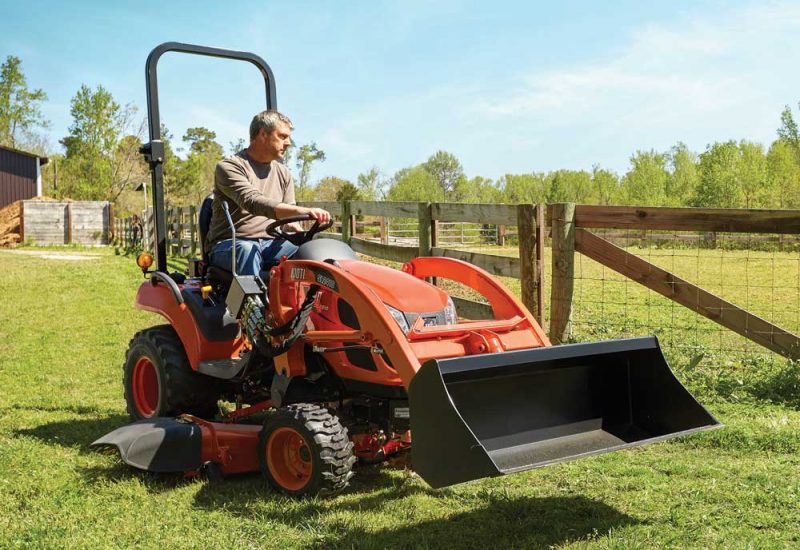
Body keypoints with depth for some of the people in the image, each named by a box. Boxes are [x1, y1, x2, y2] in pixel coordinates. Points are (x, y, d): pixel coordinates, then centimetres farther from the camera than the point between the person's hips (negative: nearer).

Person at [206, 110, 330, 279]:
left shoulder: (283, 174, 18)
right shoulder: (229, 167, -5)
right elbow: (253, 203, -23)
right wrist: (304, 211, -36)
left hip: (270, 245, 5)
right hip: (228, 245, -5)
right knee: (247, 249, -40)